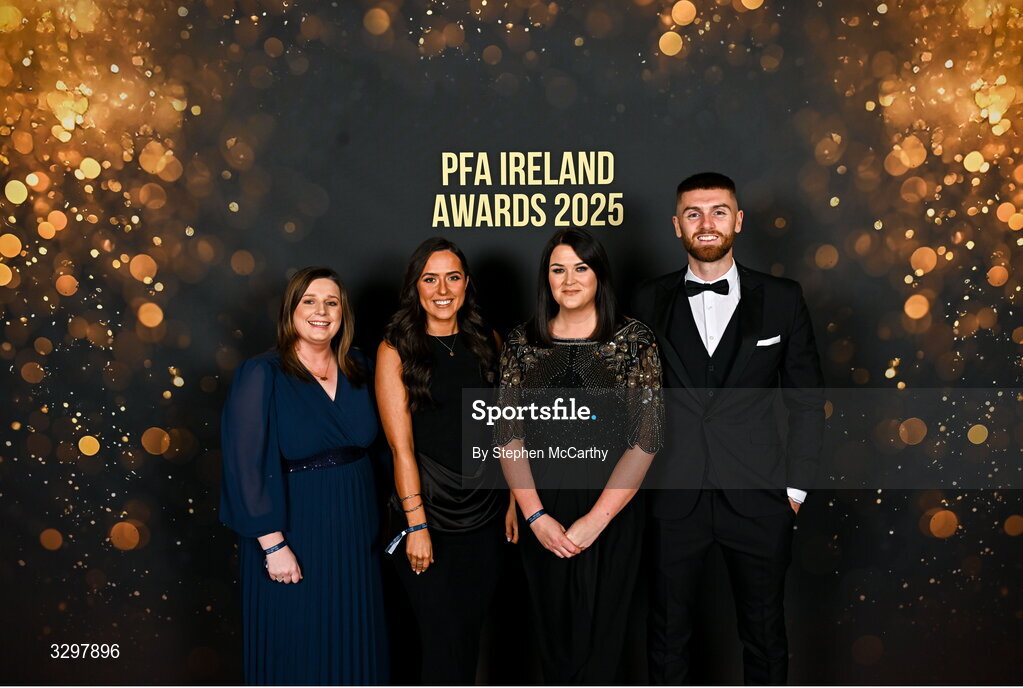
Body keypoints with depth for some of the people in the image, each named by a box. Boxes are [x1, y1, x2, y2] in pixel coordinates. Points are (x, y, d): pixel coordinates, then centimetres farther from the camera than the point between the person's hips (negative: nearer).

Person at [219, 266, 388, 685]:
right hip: (294, 531, -4)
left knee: (351, 647, 16)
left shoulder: (358, 369, 3)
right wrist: (273, 545, -17)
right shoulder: (262, 375, -12)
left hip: (353, 532, 5)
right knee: (295, 652, 11)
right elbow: (246, 466, -15)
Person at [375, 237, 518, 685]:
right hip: (429, 512, -4)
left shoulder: (486, 343, 6)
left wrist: (513, 500, 4)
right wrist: (416, 525, -12)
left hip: (487, 511, 4)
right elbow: (401, 446, -10)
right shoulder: (396, 349, -6)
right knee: (444, 640, 2)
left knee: (471, 632, 15)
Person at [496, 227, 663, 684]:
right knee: (551, 626, 15)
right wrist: (535, 515, -11)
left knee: (599, 629, 9)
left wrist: (595, 519, -14)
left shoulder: (634, 340, -6)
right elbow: (509, 436, 0)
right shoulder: (522, 342, 2)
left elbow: (646, 440, -10)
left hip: (611, 513, -2)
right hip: (542, 514, 2)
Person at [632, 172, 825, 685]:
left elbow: (807, 401, 5)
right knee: (668, 633, 12)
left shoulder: (782, 300, 2)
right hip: (672, 500, 1)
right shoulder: (649, 302, 3)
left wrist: (796, 487, 1)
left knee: (765, 633, 14)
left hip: (758, 500, 0)